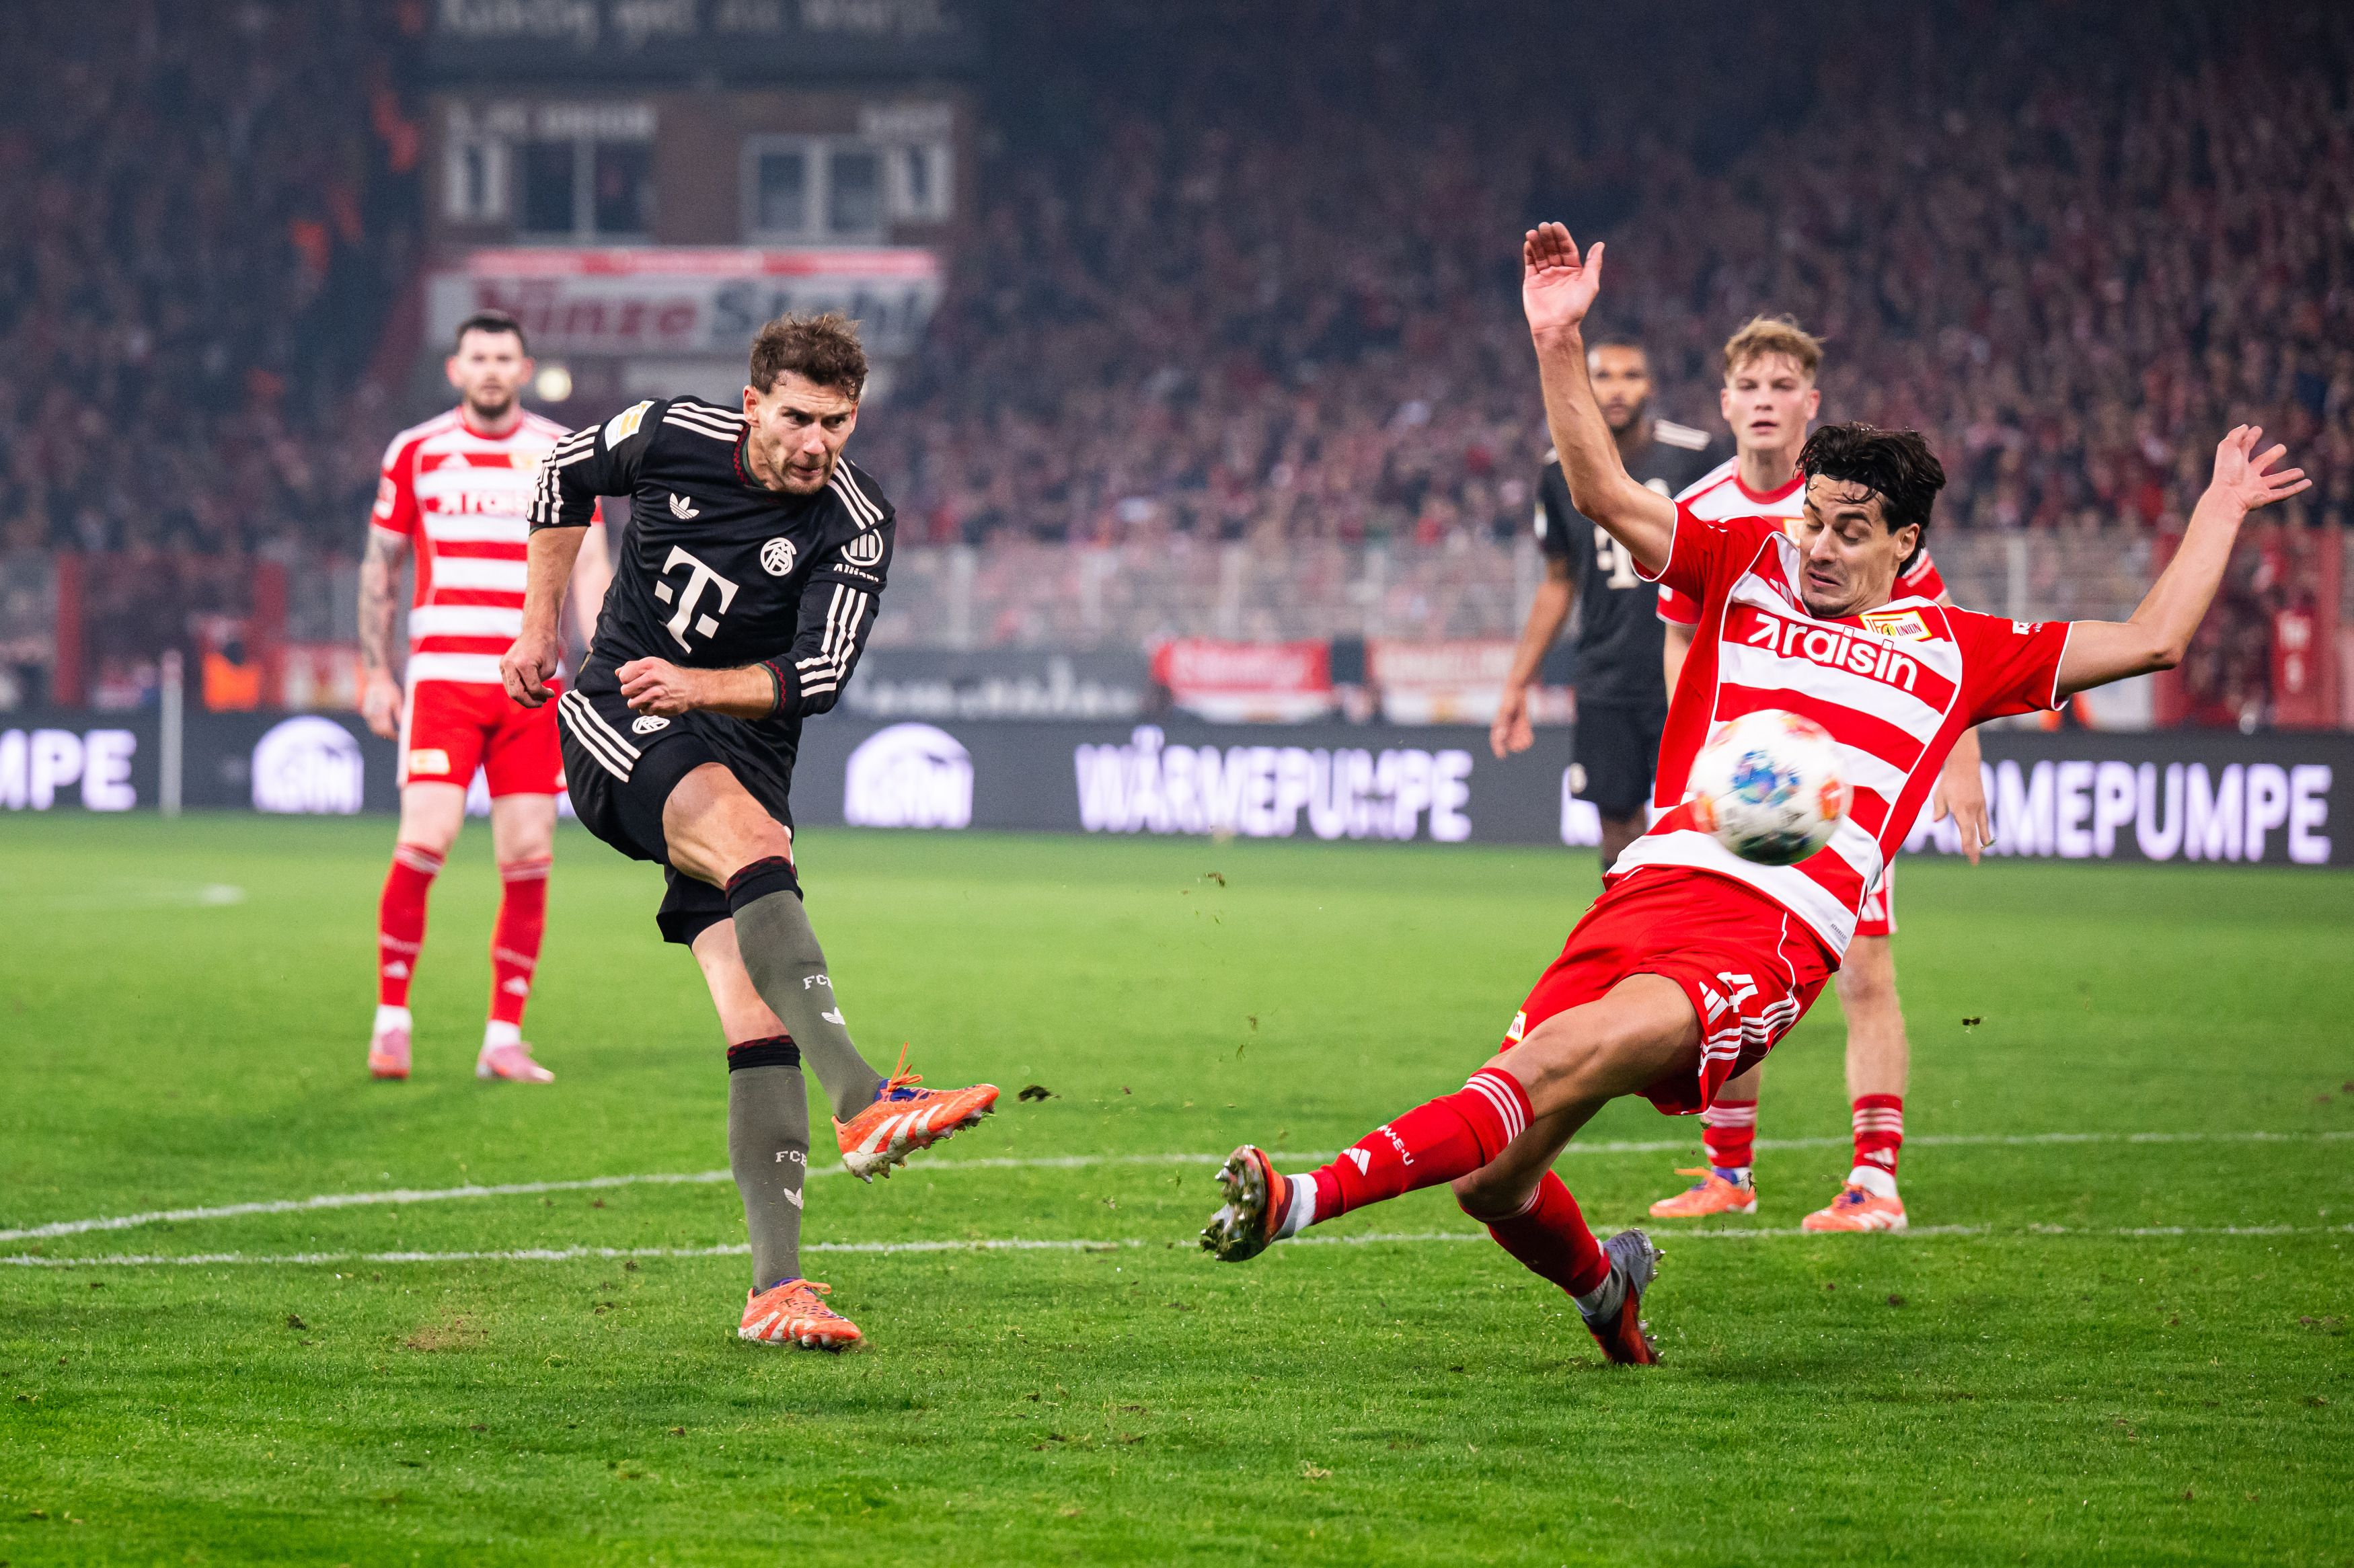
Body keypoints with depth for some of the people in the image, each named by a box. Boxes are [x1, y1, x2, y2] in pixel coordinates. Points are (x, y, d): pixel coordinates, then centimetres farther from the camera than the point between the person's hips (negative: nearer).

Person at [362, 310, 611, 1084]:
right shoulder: (415, 453, 6)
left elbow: (589, 568, 7)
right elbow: (379, 568, 12)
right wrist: (376, 675, 5)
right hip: (443, 673, -2)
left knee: (528, 858, -2)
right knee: (424, 842, -14)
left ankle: (504, 1040, 6)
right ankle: (392, 1017, 0)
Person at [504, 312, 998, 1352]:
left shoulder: (856, 528, -8)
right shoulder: (668, 436, -5)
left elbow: (816, 675, -14)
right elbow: (563, 479, 15)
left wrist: (699, 684, -28)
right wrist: (540, 622, 17)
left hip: (743, 752, 2)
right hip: (618, 722, -2)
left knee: (761, 1028, -9)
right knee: (758, 852, -34)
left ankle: (776, 1290, -9)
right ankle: (862, 1103, -51)